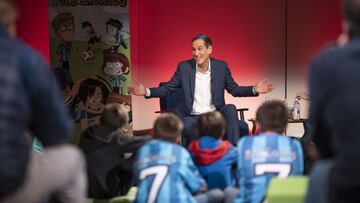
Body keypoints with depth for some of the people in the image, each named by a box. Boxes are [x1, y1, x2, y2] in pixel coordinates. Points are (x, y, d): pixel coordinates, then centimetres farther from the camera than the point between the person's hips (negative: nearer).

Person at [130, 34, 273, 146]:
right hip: (192, 117, -2)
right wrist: (147, 91, -12)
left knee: (230, 109, -29)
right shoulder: (184, 67, 1)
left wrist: (254, 90, -8)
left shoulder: (221, 66, 4)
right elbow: (167, 88, 4)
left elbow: (234, 89, 8)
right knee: (187, 125, -36)